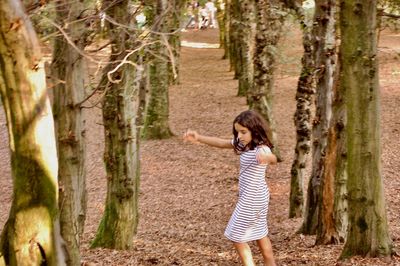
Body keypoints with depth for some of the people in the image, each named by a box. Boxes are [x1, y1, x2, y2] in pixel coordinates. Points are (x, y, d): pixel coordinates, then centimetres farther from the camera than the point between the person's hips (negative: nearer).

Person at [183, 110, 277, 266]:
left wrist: (266, 157, -74)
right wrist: (199, 138, -2)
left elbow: (273, 159, -49)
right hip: (255, 197, 9)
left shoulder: (261, 149, -27)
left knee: (236, 236, 3)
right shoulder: (243, 144, 0)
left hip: (252, 198, -9)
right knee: (259, 234, 20)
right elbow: (221, 143, 9)